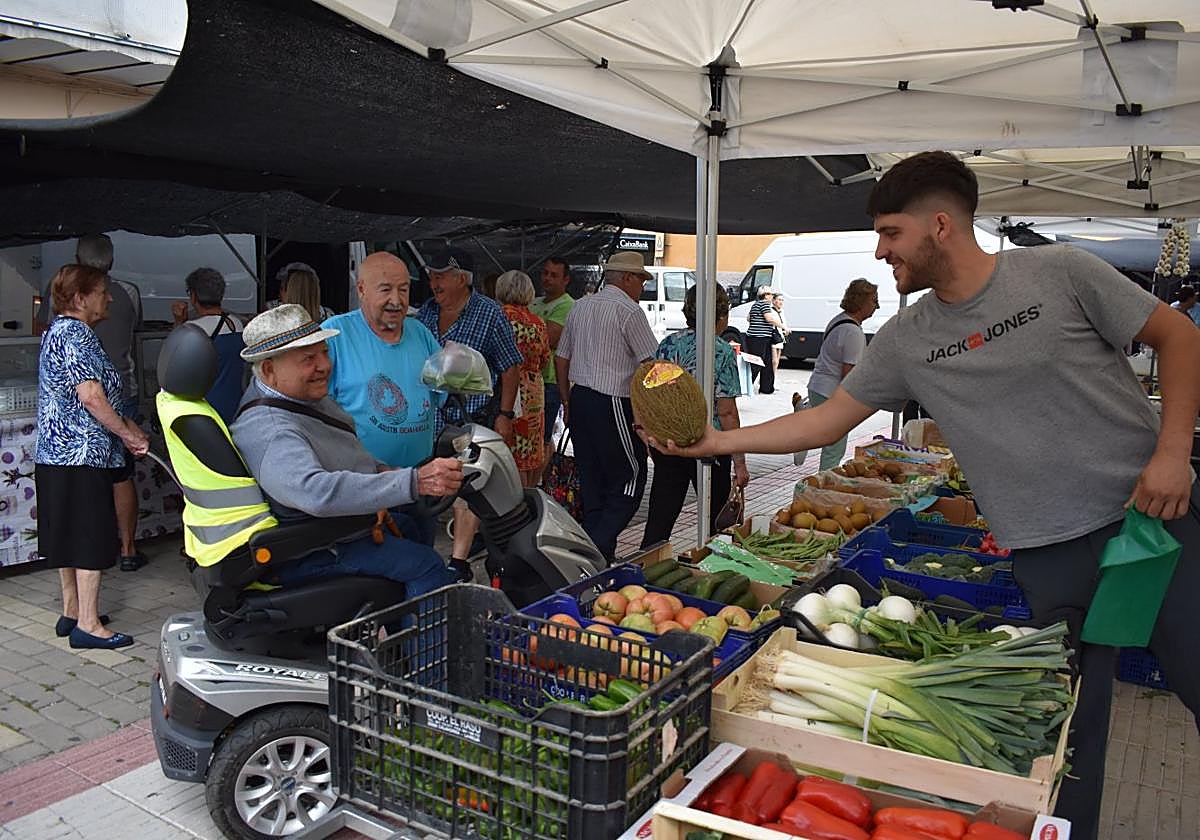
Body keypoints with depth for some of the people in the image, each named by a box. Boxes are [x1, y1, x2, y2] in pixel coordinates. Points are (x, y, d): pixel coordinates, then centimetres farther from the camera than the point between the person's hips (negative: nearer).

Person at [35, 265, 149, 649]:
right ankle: (88, 624, 0)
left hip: (55, 453, 10)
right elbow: (92, 396, -23)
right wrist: (129, 434, -13)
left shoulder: (56, 330, 17)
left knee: (68, 535, 16)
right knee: (92, 537, -5)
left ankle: (71, 611, 26)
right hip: (83, 454, -10)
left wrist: (125, 425, 14)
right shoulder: (77, 335, -15)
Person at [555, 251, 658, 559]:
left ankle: (593, 549, 18)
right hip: (613, 406, -8)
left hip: (579, 398, 8)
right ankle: (599, 551, -7)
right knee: (629, 479, 0)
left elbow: (561, 358, 17)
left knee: (591, 481, 13)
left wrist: (567, 401, 23)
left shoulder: (579, 307, 13)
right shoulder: (629, 311, -10)